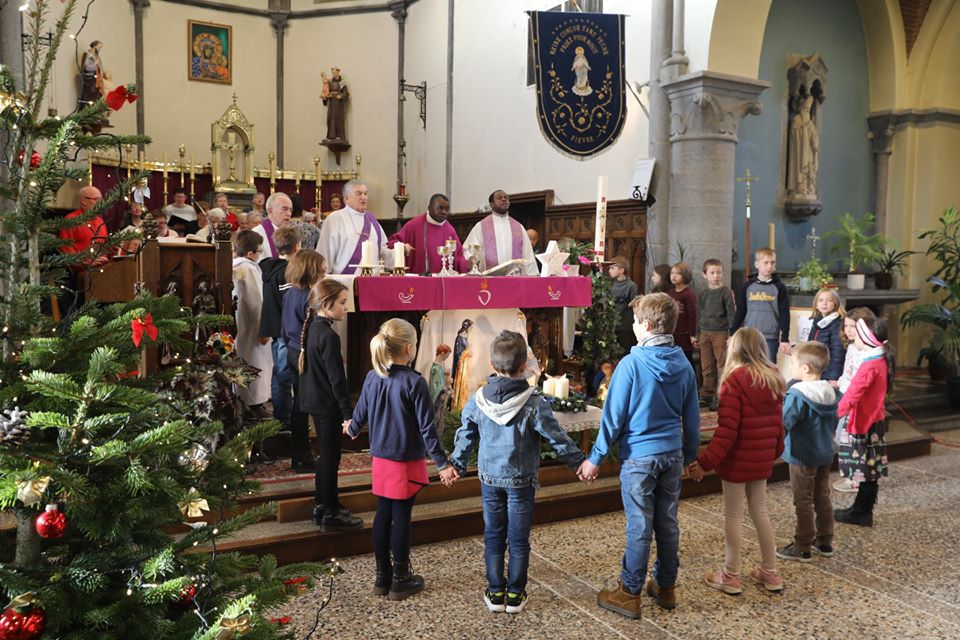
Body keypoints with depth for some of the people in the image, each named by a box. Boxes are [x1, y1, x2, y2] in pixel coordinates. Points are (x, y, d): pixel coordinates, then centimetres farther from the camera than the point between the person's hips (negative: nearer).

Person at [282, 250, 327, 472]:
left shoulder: (289, 293, 7)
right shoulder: (308, 297, -19)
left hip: (293, 352, 9)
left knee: (299, 404, 16)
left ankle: (299, 455, 26)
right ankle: (303, 457, 9)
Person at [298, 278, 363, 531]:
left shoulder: (311, 329, 6)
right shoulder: (329, 336, -22)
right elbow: (337, 379, -22)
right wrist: (348, 413, -19)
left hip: (315, 401, 9)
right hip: (329, 405, -9)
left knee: (325, 454, 20)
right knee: (331, 458, 2)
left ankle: (322, 506, 31)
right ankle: (331, 515, 12)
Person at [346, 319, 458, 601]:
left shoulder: (372, 377, -1)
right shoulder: (414, 382, -19)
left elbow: (361, 413, 12)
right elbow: (427, 427, -18)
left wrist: (352, 428, 35)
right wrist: (442, 463, -13)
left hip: (380, 459, 6)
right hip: (407, 461, -6)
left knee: (383, 514, 14)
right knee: (402, 517, 5)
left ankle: (382, 576, 26)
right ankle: (400, 580, 17)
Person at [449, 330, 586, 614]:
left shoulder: (478, 400, -7)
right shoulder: (534, 402, -17)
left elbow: (465, 436, 4)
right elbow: (557, 438, -11)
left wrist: (457, 465, 18)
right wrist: (579, 462, 2)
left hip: (489, 478, 3)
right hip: (521, 481, -2)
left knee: (493, 536, 14)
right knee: (518, 539, 10)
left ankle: (495, 593, 21)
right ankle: (515, 595, 19)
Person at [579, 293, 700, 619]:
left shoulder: (631, 364, -16)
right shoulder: (684, 365, 1)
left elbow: (613, 416, -14)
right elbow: (692, 418, 8)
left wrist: (595, 458, -6)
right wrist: (690, 455, 21)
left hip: (639, 457, -5)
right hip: (672, 455, 5)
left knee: (639, 527, 3)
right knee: (668, 523, 15)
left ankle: (629, 594, 15)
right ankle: (666, 587, 29)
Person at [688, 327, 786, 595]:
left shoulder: (735, 380, -17)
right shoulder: (774, 380, 4)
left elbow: (727, 429, -21)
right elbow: (777, 422, 11)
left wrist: (706, 461, -19)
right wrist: (775, 450, 25)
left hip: (737, 459, -7)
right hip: (762, 459, 7)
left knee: (733, 516, 4)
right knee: (760, 511, 18)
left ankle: (731, 576, 14)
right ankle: (770, 572, 26)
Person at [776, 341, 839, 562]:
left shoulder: (798, 394, -23)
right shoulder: (830, 392, 3)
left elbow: (783, 423, -29)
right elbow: (834, 422, 14)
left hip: (802, 456, -8)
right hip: (825, 454, 8)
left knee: (803, 502, 2)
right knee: (822, 498, 18)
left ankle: (802, 548, 10)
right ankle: (825, 542, 28)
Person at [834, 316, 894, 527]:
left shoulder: (870, 365, -22)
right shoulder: (882, 360, 7)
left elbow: (853, 394, -27)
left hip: (864, 425, -9)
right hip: (874, 421, 9)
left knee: (867, 471, 1)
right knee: (870, 470, 15)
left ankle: (862, 512, 10)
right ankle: (861, 510, 25)